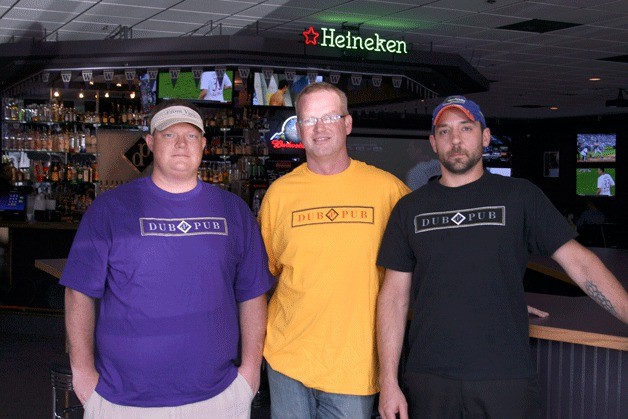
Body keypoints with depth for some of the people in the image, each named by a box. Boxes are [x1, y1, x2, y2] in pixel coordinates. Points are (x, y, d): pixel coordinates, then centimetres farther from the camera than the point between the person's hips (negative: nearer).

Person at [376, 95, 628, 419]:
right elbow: (394, 295, 5)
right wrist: (388, 381, -1)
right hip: (428, 379, 1)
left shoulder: (519, 196, 3)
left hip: (507, 378, -1)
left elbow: (578, 262, 0)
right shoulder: (409, 208, 7)